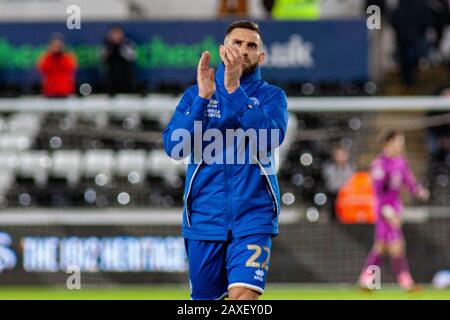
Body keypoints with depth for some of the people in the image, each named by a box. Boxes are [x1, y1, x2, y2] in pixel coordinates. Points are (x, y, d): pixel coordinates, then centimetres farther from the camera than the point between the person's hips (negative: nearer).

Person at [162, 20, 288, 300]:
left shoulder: (272, 96, 4)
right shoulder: (195, 95, 8)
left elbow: (272, 137, -16)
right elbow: (174, 146, -6)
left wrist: (235, 90, -22)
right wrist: (203, 98, -17)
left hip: (253, 216, -2)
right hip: (205, 216, 2)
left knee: (244, 295, -19)